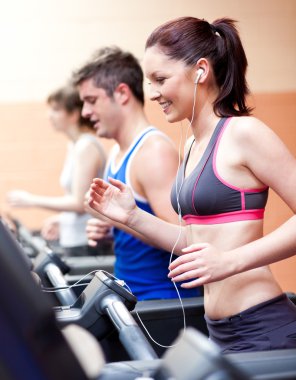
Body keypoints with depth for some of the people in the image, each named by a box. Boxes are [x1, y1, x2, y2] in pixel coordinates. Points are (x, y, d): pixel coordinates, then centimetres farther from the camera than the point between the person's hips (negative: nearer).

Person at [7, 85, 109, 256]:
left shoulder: (87, 147, -15)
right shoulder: (75, 146, 13)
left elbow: (79, 203, -18)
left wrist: (31, 200, -14)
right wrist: (60, 218, 10)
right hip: (73, 239, 9)